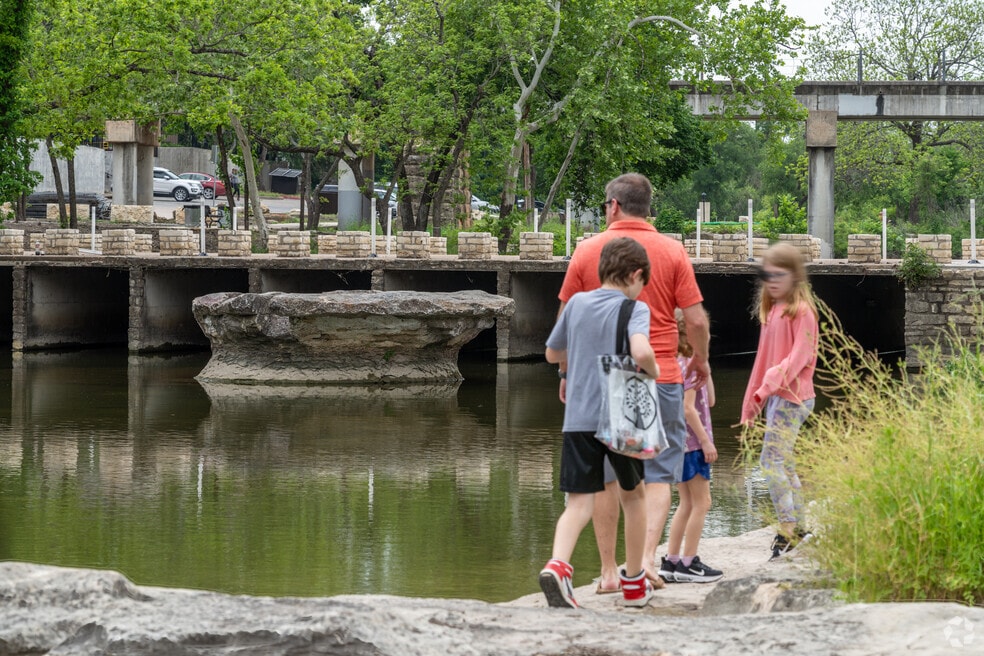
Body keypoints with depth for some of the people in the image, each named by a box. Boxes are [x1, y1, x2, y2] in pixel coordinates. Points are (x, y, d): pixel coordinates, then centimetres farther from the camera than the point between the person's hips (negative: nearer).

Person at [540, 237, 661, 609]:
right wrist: (653, 371, -3)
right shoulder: (635, 309, -5)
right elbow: (640, 352, -24)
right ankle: (634, 583, 28)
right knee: (633, 493, 19)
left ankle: (558, 563, -32)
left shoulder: (577, 303, 8)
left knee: (579, 502, -3)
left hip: (578, 419, 2)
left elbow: (553, 354, 20)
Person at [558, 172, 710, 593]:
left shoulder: (588, 251, 1)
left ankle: (608, 572, 11)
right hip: (659, 378, -1)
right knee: (658, 474, 6)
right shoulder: (672, 251, -1)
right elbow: (695, 320, -3)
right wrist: (700, 361, 15)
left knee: (606, 478, 9)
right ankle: (648, 559, -10)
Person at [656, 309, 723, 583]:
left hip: (678, 443, 10)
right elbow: (688, 408, -20)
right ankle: (688, 563, -2)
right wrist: (706, 441, -19)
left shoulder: (680, 364, 14)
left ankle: (671, 561, 14)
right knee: (701, 502, -4)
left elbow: (709, 401, 17)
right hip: (691, 440, -10)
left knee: (687, 503, 14)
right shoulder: (687, 365, -14)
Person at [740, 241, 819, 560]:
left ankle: (788, 530, -10)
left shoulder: (802, 311, -11)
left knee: (772, 461, -12)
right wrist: (752, 402, 19)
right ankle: (797, 529, 17)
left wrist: (769, 385, -27)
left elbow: (799, 357, -19)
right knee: (783, 463, 11)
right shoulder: (771, 310, 15)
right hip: (775, 397, 9)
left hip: (792, 396, -9)